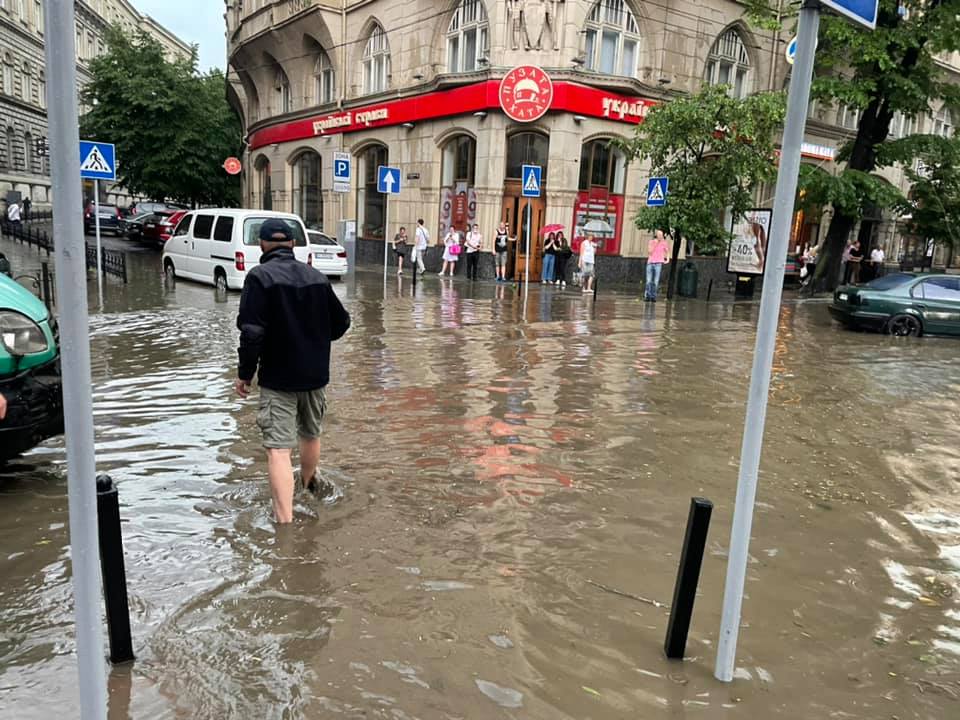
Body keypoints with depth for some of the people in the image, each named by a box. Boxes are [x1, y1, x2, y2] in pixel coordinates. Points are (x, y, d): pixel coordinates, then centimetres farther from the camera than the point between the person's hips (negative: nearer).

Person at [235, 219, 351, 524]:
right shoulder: (317, 277, 3)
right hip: (315, 374, 6)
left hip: (277, 377, -5)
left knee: (278, 449, -7)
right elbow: (341, 323, 9)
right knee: (311, 434, 25)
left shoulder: (260, 276, -13)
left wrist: (245, 373, -9)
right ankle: (309, 483, 49)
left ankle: (285, 520, -13)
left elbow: (252, 331, -20)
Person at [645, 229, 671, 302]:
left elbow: (667, 251, 19)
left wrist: (667, 259, 7)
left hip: (658, 263, -1)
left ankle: (653, 297, -4)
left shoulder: (663, 243, 3)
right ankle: (647, 296, 0)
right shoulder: (651, 242, 4)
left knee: (656, 281, -6)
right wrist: (655, 244, -11)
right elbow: (649, 252, -6)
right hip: (650, 263, 1)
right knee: (649, 281, -2)